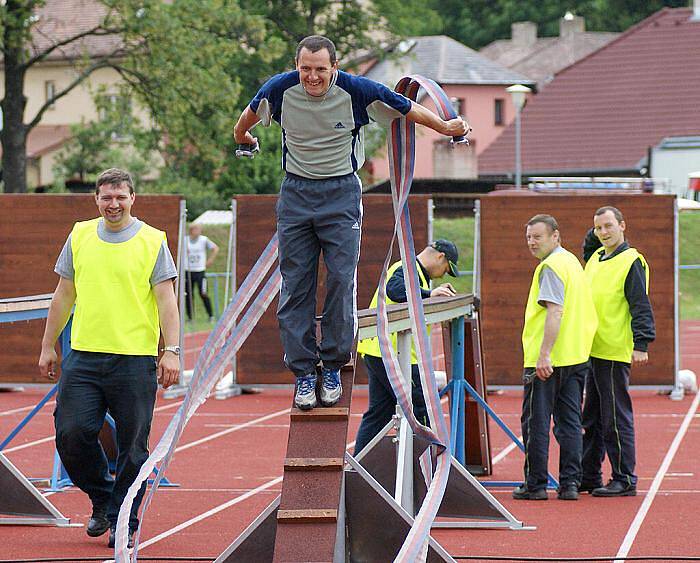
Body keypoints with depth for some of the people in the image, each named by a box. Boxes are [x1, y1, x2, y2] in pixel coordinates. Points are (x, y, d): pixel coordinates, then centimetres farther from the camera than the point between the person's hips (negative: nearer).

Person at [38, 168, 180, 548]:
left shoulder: (153, 242, 1)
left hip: (135, 358, -3)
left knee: (132, 446, -1)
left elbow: (166, 300, -2)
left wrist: (172, 351, -11)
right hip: (83, 356, 3)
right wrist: (48, 346, 16)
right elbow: (64, 296, 17)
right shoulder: (79, 236, 10)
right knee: (71, 434, -5)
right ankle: (101, 498, 18)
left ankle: (123, 521, 11)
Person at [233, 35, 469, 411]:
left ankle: (333, 368, 2)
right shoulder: (280, 90, -9)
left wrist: (446, 128, 12)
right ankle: (303, 372, 3)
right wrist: (241, 136, 33)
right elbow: (250, 114, 15)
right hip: (296, 193, 2)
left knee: (342, 281, -9)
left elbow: (408, 109, 1)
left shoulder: (357, 91, -14)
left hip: (341, 194, -2)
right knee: (295, 286, -2)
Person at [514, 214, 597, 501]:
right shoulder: (572, 261, 17)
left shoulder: (550, 266, -12)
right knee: (570, 423, 8)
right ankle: (570, 483, 6)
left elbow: (555, 312, -23)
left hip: (547, 361, -8)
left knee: (536, 423, -1)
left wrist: (544, 355, -26)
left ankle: (535, 484, 2)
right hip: (577, 356, 9)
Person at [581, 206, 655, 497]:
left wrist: (641, 344, -22)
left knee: (616, 418, -5)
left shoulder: (631, 262, -10)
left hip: (615, 353, -9)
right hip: (592, 350, 9)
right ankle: (588, 476, 22)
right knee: (592, 419, 14)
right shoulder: (595, 260, 15)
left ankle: (625, 480, 0)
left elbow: (641, 307, -15)